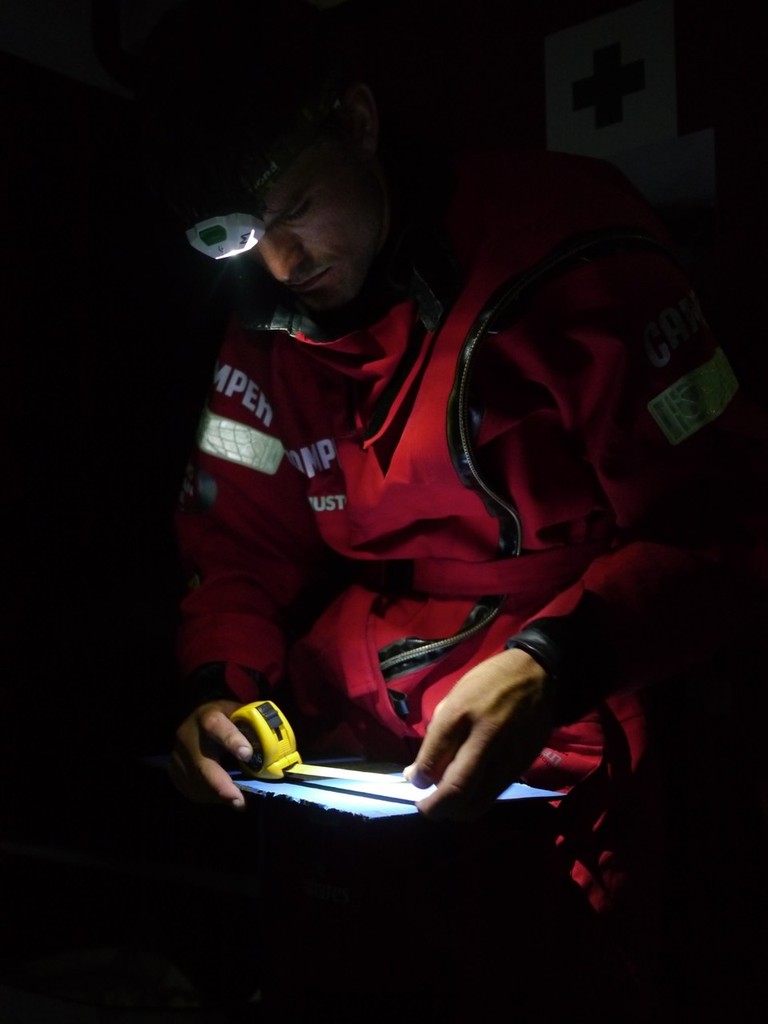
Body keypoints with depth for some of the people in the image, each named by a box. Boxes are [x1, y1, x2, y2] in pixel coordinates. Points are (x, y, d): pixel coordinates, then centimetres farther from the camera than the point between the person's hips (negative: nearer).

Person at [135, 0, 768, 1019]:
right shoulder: (268, 331, 7)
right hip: (358, 713, 5)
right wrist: (220, 687, -9)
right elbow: (238, 551, 10)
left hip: (578, 702, -4)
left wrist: (547, 667, -28)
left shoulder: (562, 240, -13)